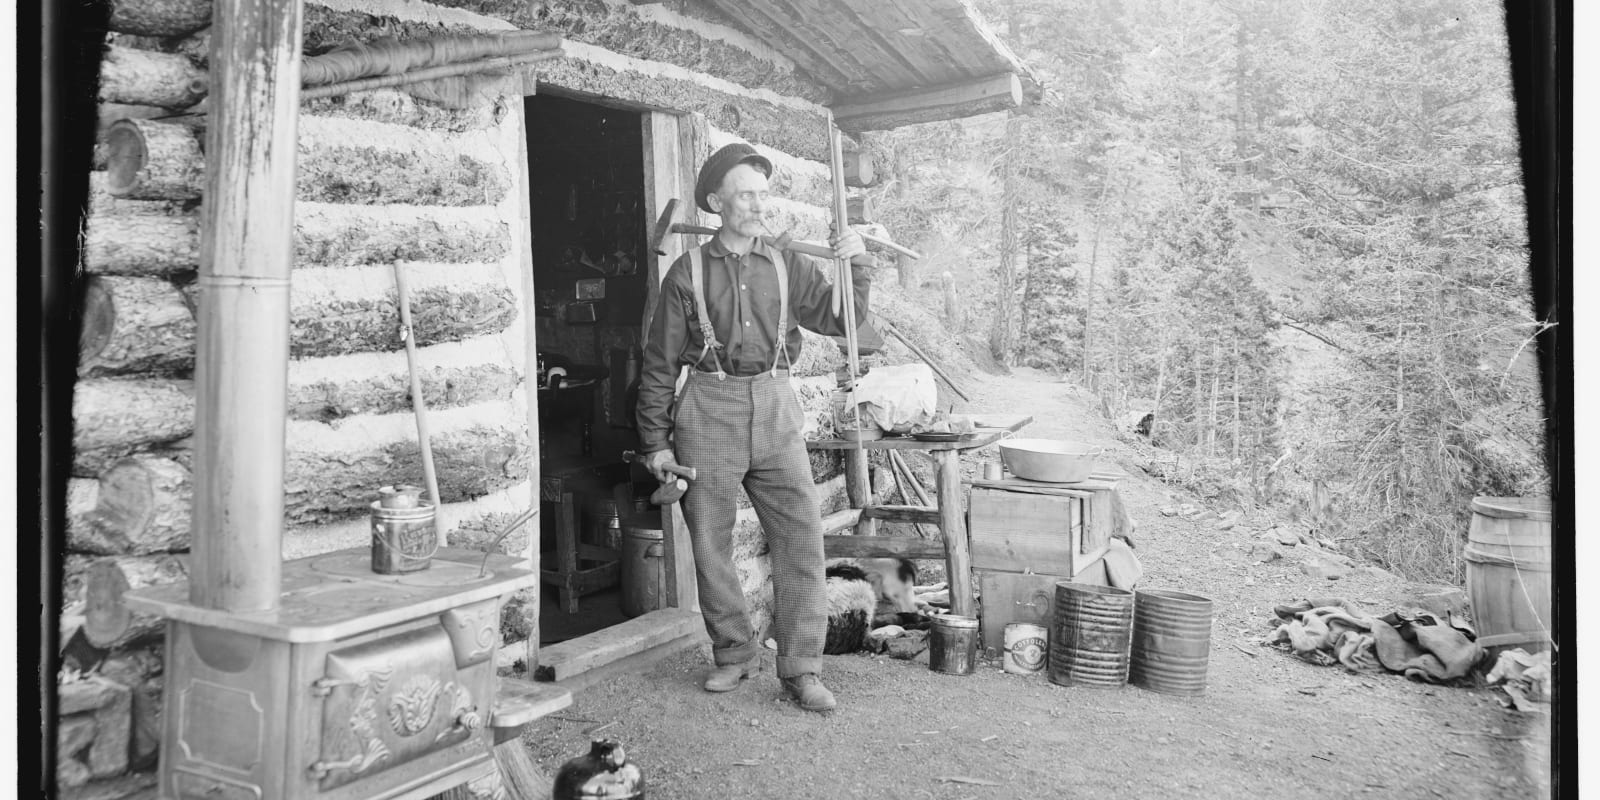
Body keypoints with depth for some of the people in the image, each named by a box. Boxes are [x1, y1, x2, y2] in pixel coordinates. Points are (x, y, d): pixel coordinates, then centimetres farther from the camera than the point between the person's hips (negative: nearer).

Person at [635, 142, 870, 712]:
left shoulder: (788, 266, 9)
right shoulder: (688, 272, 3)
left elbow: (840, 321, 4)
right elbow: (659, 363, 4)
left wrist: (854, 266, -12)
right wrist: (655, 441, 2)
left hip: (774, 408, 2)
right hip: (708, 409, -1)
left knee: (802, 533, -6)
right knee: (710, 543, 5)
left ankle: (801, 668, 4)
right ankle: (734, 654, 24)